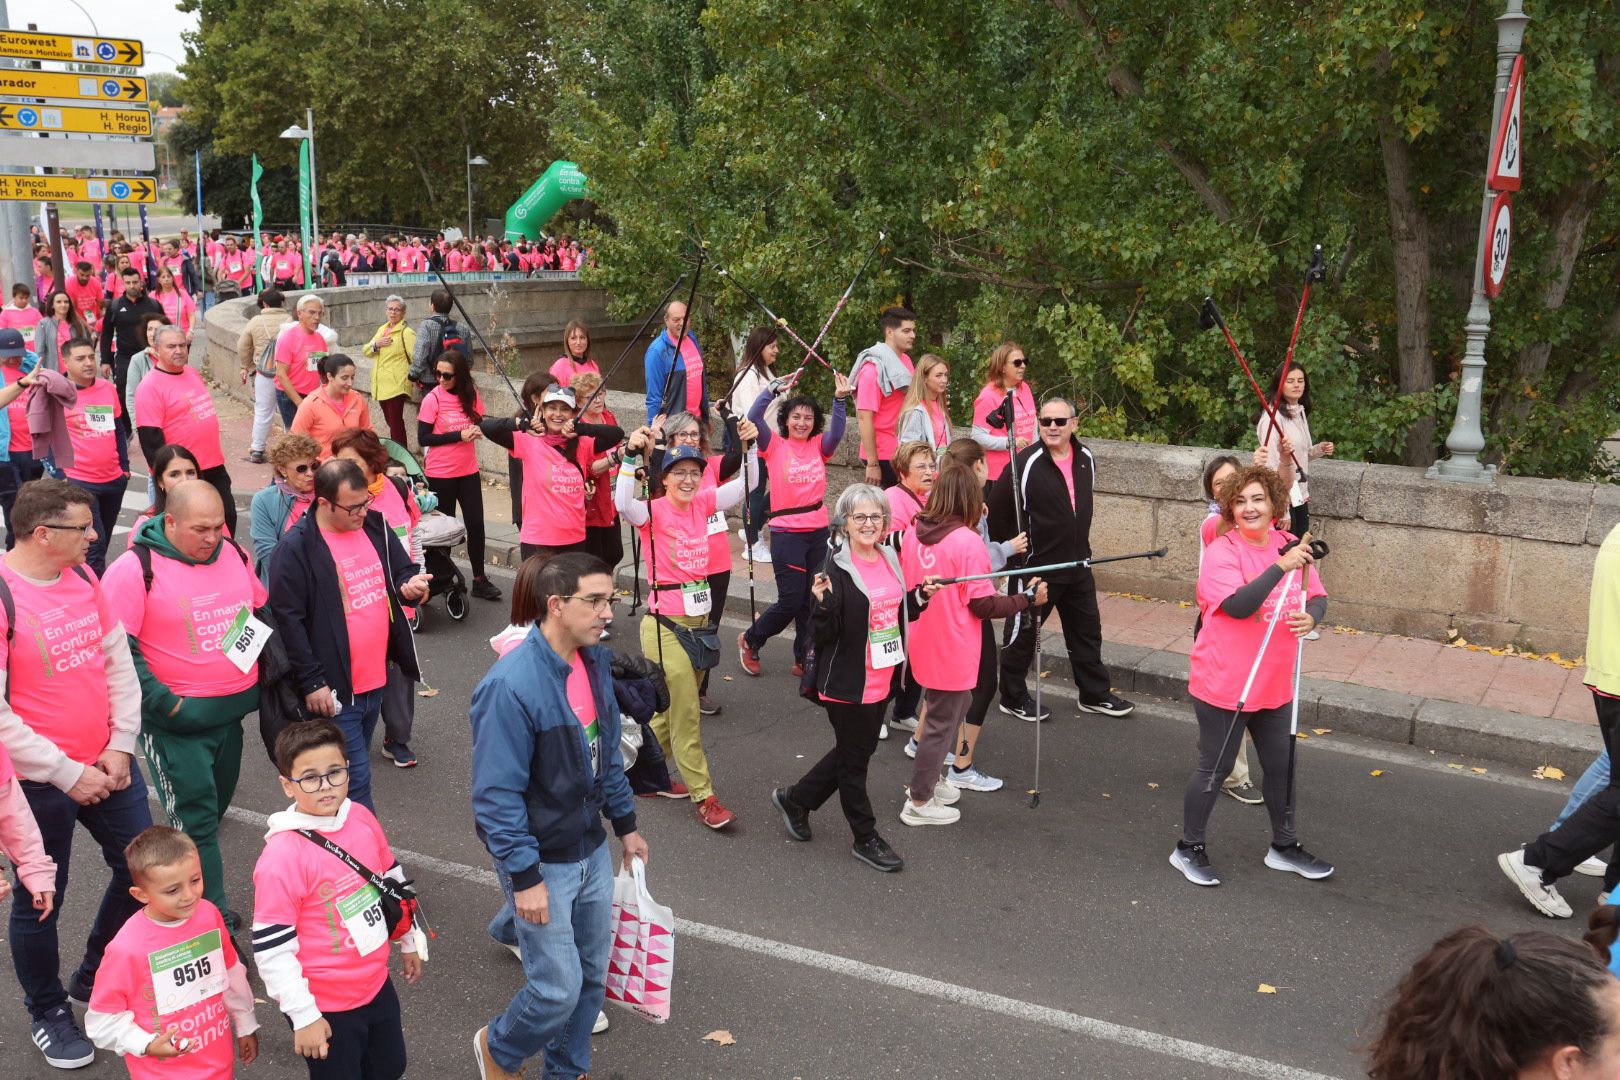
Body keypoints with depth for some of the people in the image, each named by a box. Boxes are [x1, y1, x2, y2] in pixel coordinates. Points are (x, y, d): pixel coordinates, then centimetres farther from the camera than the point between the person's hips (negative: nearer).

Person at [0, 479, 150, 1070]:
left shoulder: (82, 576, 0)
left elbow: (118, 662, 7)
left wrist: (121, 746, -1)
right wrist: (66, 774, -16)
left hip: (107, 767, 7)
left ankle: (95, 977, 38)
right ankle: (48, 1012, 34)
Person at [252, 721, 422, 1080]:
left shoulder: (362, 818, -6)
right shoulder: (282, 856, -25)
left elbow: (393, 880, 11)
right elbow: (271, 949, -21)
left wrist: (409, 941, 19)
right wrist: (304, 1016, -16)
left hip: (377, 985, 6)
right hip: (326, 1007, -6)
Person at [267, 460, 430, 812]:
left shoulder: (375, 526, 3)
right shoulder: (295, 548, -16)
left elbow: (402, 570, 15)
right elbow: (288, 620, -16)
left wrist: (410, 585, -10)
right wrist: (311, 682, -16)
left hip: (375, 680, 7)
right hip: (333, 689, -7)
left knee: (355, 768, 21)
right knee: (355, 781, -3)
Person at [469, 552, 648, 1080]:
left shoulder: (595, 661, -2)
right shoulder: (511, 685, -27)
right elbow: (497, 795, -23)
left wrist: (625, 824, 16)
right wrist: (525, 877, -21)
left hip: (591, 849, 7)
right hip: (541, 862, -7)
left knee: (593, 974, 17)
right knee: (559, 989, 2)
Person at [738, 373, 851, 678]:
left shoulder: (819, 446, 6)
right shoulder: (775, 445, -1)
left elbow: (836, 433, -13)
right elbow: (753, 419, -15)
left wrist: (840, 399, -26)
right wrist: (773, 390, -24)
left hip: (818, 533, 4)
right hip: (787, 534, -4)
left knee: (811, 601, 8)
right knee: (790, 601, -3)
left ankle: (804, 659, 20)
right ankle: (750, 640, 20)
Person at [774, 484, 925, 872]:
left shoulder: (890, 558, 5)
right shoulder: (836, 568, -17)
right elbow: (822, 635, -17)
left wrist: (919, 599, 0)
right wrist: (823, 604, -35)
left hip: (882, 680, 8)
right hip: (848, 683, -8)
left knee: (856, 751, 19)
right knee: (855, 758, 8)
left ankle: (795, 799, 38)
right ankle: (865, 838, 25)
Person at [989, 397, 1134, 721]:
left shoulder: (1086, 459, 3)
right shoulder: (1026, 463, -19)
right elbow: (997, 508, -14)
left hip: (1077, 564, 7)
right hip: (1034, 566, -7)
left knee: (1087, 630, 17)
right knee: (1022, 633, 5)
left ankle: (1095, 694, 32)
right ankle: (1013, 698, 21)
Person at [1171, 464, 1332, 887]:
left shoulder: (1289, 546, 2)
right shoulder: (1221, 552, -16)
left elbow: (1317, 598, 5)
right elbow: (1239, 605, -28)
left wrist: (1310, 616, -18)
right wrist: (1281, 568, -34)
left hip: (1273, 684, 6)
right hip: (1223, 685, -6)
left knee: (1280, 765, 18)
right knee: (1215, 768, 4)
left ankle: (1284, 847, 36)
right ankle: (1188, 849, 21)